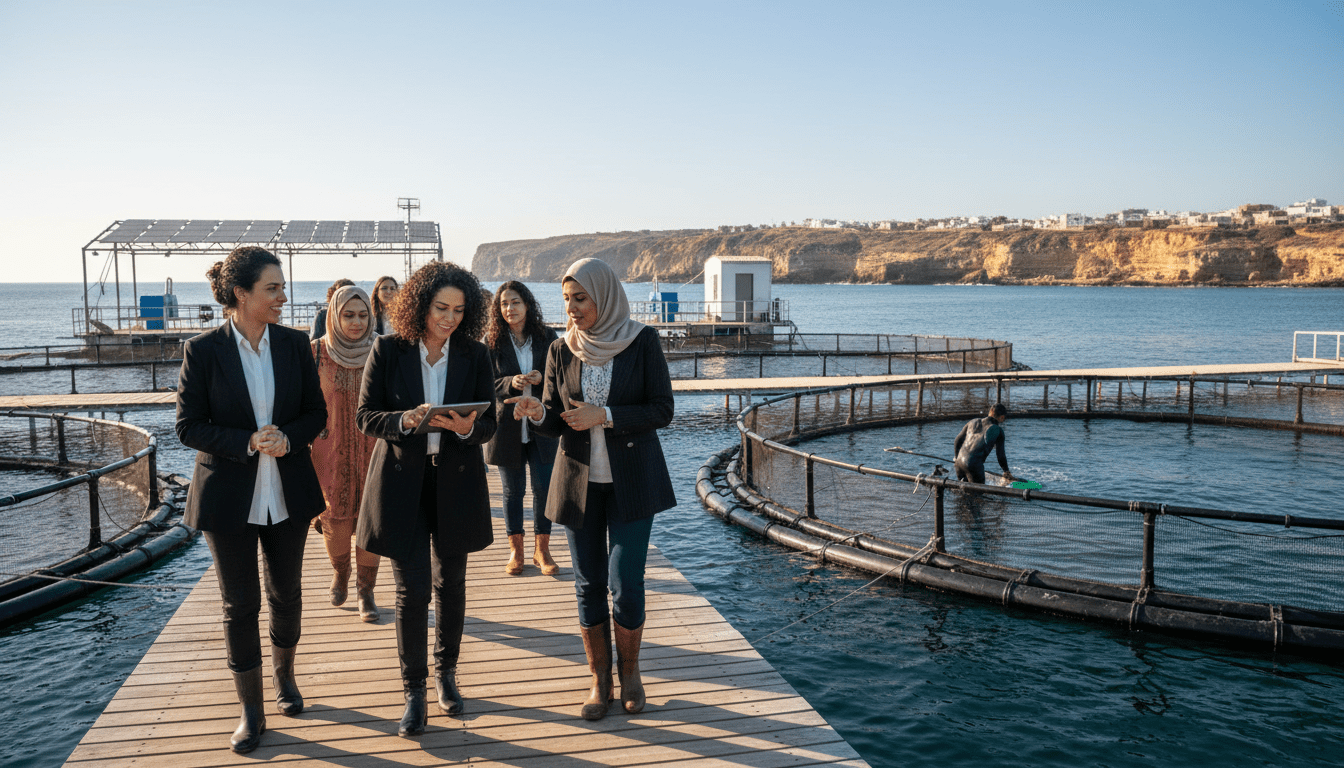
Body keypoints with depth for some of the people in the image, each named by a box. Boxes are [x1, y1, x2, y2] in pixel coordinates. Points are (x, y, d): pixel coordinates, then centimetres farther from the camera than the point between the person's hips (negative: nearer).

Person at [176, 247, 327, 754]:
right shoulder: (203, 351, -9)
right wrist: (248, 442, -21)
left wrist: (288, 437, -16)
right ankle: (251, 710, 21)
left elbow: (316, 412, 5)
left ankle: (284, 675, 41)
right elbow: (188, 427, -8)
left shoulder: (294, 345, -1)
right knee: (240, 604, 6)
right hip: (229, 496, -3)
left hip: (288, 492, 3)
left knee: (286, 593, 15)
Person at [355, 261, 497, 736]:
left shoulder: (475, 355, -1)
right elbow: (366, 416, -3)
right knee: (411, 590, -2)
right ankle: (414, 691, 15)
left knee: (450, 584, 12)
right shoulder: (387, 351, -4)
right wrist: (405, 420, -23)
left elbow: (489, 425, 0)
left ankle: (446, 673, 33)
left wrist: (467, 426, -22)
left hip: (455, 483, 2)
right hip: (401, 482, -2)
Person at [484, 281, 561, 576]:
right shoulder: (491, 340, -1)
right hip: (507, 425, 0)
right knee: (512, 490, 9)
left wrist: (541, 379, -16)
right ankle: (515, 550, 22)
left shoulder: (547, 337, 2)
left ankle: (542, 550, 15)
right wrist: (511, 383, -21)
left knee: (544, 487, 2)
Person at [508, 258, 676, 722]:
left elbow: (662, 412, -7)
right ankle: (599, 679, 23)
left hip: (631, 481, -3)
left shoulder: (642, 342, -5)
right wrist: (537, 412, -18)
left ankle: (629, 670, 20)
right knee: (589, 585, 6)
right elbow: (555, 423, 5)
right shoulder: (561, 351, 3)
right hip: (580, 480, 3)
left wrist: (604, 416, -18)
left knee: (625, 584, -5)